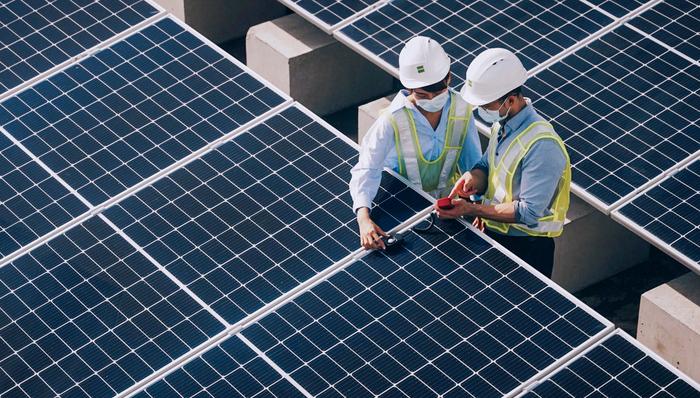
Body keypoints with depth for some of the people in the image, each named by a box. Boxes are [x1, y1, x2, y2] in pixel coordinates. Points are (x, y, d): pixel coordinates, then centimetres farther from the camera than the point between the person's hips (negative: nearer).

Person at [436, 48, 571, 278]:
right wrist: (474, 177, -13)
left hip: (527, 249, -8)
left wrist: (472, 210, -28)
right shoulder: (502, 123, -1)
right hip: (493, 234, 8)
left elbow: (529, 212, -28)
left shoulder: (542, 147, -28)